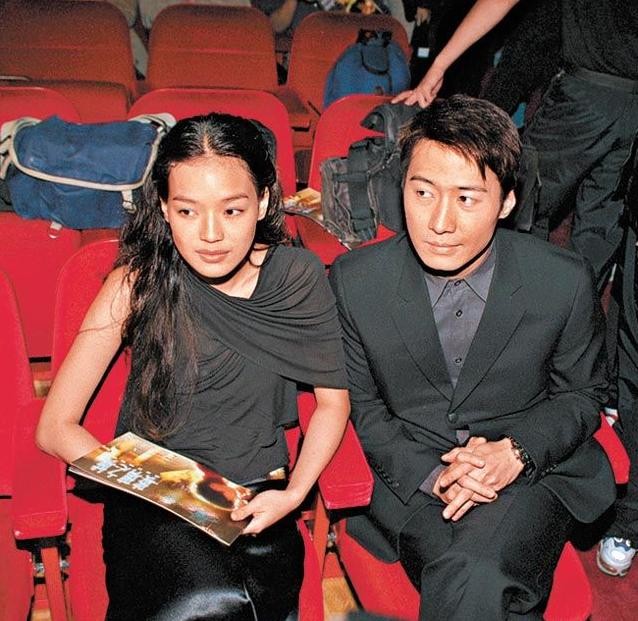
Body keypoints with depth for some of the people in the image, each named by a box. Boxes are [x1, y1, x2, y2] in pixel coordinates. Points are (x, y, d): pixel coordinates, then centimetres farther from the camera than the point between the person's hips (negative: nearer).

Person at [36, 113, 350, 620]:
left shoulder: (299, 278, -5)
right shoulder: (139, 282, -8)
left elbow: (333, 399, 8)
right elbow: (55, 428, -5)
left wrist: (294, 493, -7)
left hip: (258, 500, 1)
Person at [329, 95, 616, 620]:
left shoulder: (565, 282, -9)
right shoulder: (353, 282, -8)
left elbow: (582, 393, 7)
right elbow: (360, 404, 4)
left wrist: (516, 451, -13)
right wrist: (430, 475, -11)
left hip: (531, 475, 0)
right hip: (410, 475, 1)